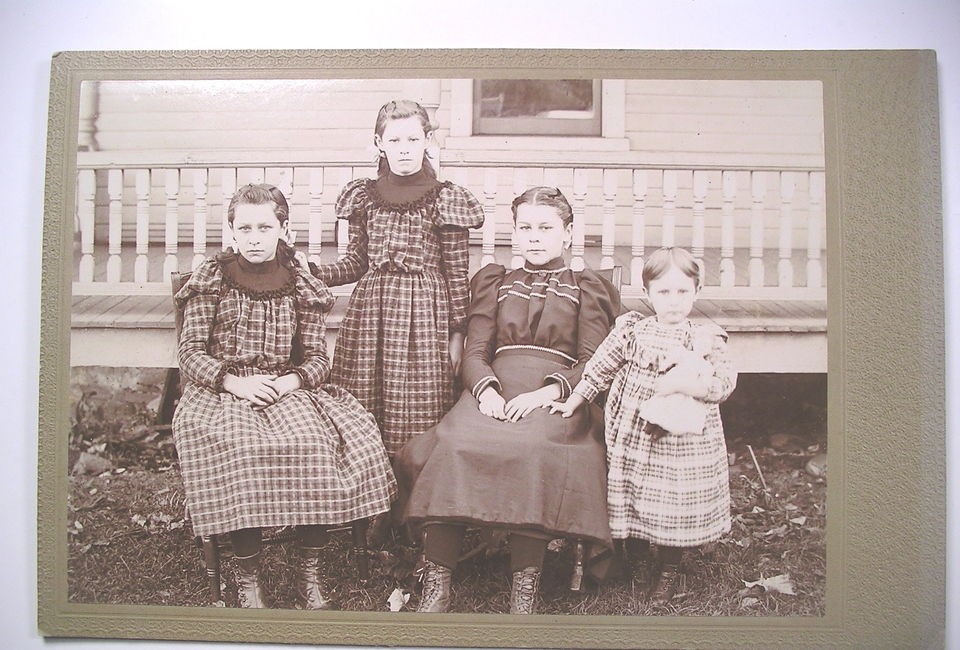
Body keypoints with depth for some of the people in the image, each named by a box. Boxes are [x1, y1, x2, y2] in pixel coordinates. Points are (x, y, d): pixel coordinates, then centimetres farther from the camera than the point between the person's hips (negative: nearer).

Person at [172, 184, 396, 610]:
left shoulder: (300, 287, 11)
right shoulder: (211, 280, 7)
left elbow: (316, 357, 9)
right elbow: (191, 352, 2)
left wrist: (290, 381, -13)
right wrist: (235, 382, -15)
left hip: (286, 389, 2)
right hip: (221, 392, -2)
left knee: (321, 443, -27)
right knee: (241, 451, -34)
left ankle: (309, 575, -14)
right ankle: (248, 579, -19)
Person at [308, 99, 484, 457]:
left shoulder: (445, 200, 0)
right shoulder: (364, 196, 10)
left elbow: (456, 274, 0)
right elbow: (357, 261, 14)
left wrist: (457, 333, -1)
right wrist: (310, 273, 0)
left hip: (424, 313, -3)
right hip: (370, 311, 3)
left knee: (418, 418, -3)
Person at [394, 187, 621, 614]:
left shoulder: (587, 289, 19)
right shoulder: (494, 283, 25)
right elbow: (474, 352, 12)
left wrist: (546, 393, -15)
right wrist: (486, 391, -11)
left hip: (556, 397, -2)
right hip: (494, 390, 2)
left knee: (532, 451, -37)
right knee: (447, 447, -30)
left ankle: (525, 591, -29)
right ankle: (436, 589, -25)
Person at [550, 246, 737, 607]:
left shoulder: (705, 339, -2)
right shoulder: (632, 329, -1)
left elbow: (725, 382, -6)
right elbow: (599, 369, 4)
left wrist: (687, 383, -21)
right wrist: (572, 402, 5)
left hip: (682, 440, 0)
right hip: (632, 438, 1)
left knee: (673, 503, 6)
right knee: (631, 496, 7)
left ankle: (669, 570, 29)